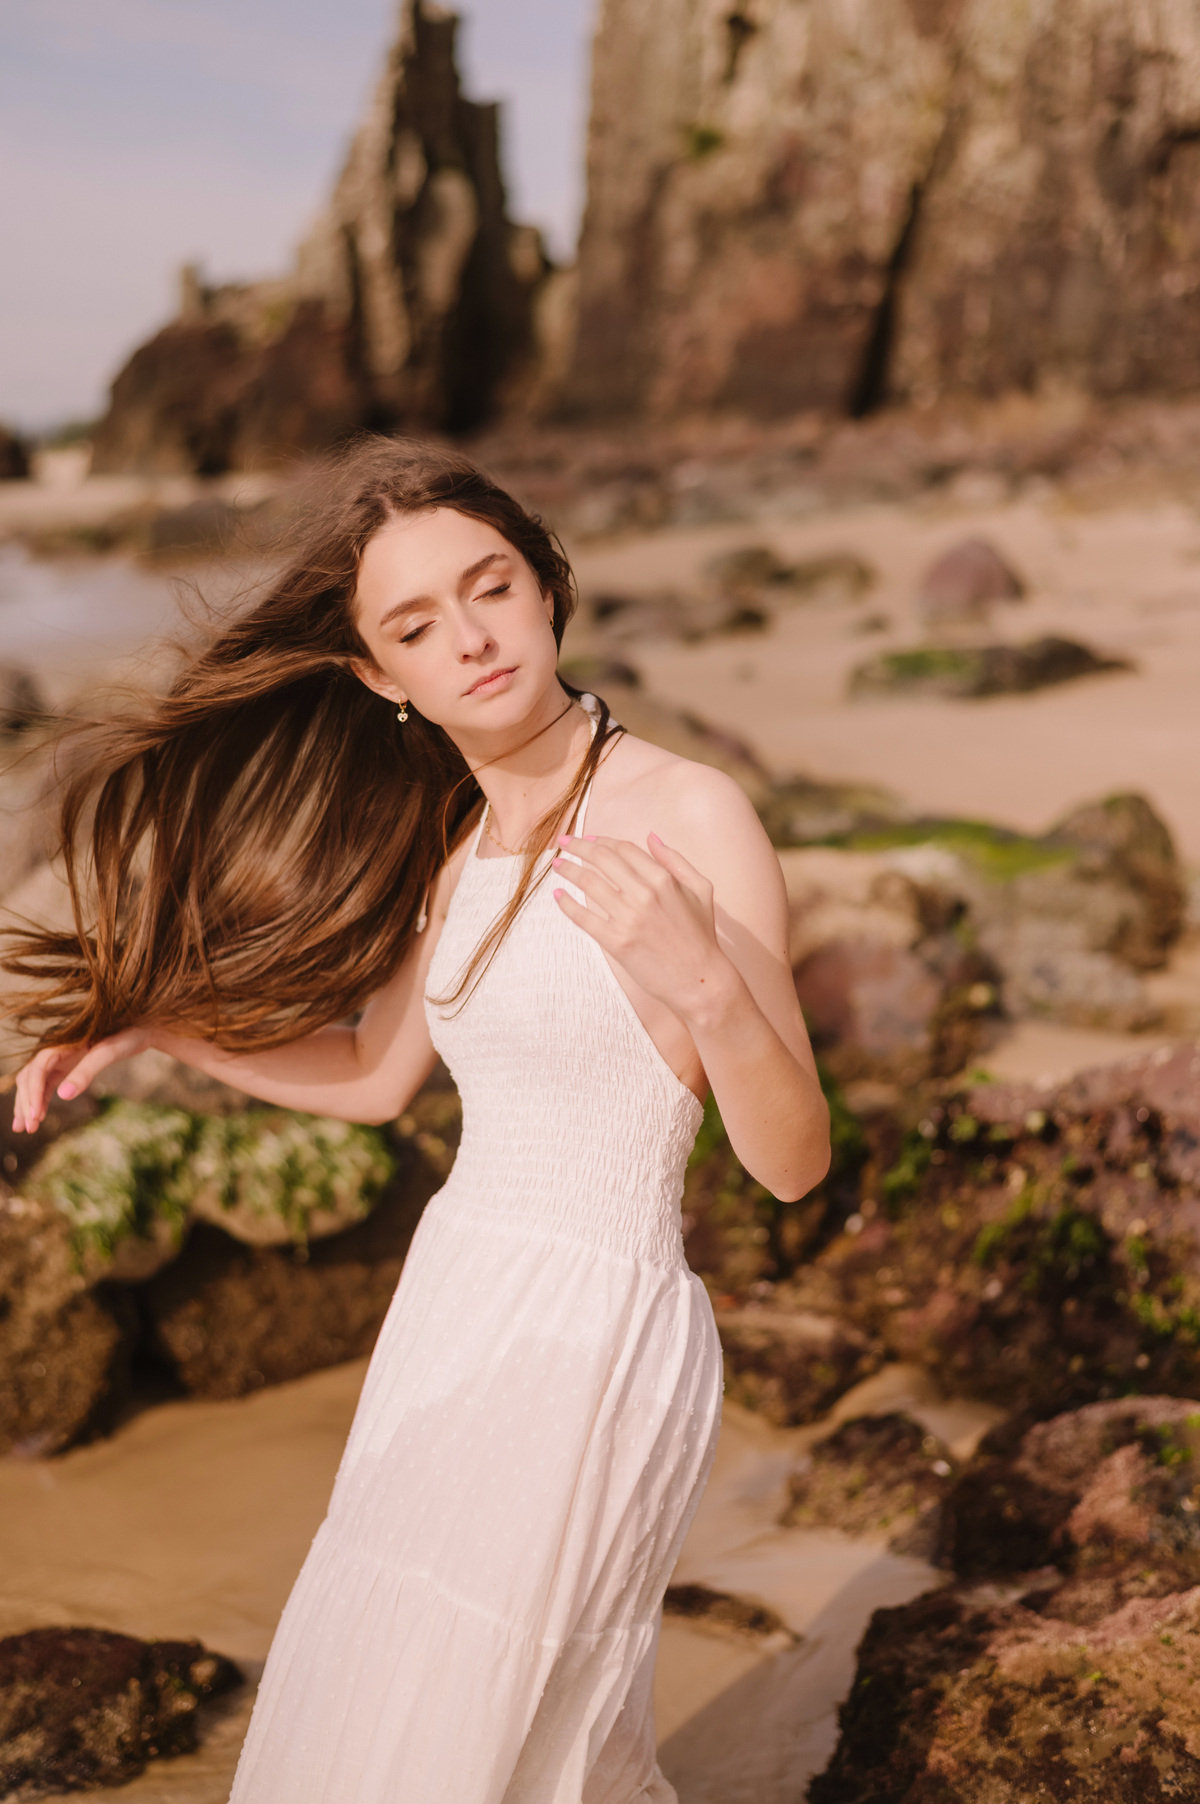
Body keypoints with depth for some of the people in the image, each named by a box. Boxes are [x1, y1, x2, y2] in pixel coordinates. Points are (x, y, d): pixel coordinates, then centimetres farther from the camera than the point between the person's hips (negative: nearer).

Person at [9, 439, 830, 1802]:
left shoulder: (690, 817, -16)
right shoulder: (451, 841, 5)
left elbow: (791, 1164, -15)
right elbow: (377, 1074, 18)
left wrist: (703, 984, -33)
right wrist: (150, 1027, 11)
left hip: (593, 1331, -7)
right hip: (456, 1300, 7)